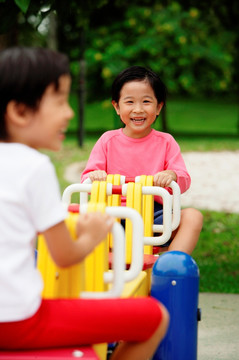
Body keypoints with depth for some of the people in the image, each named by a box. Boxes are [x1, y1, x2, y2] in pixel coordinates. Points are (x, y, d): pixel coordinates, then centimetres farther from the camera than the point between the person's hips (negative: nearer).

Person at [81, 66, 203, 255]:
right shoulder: (108, 141, 8)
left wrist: (172, 175, -24)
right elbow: (86, 177, 4)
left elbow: (184, 180, 1)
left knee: (193, 216, -25)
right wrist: (94, 177, -22)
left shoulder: (166, 142, 8)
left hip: (154, 213, 1)